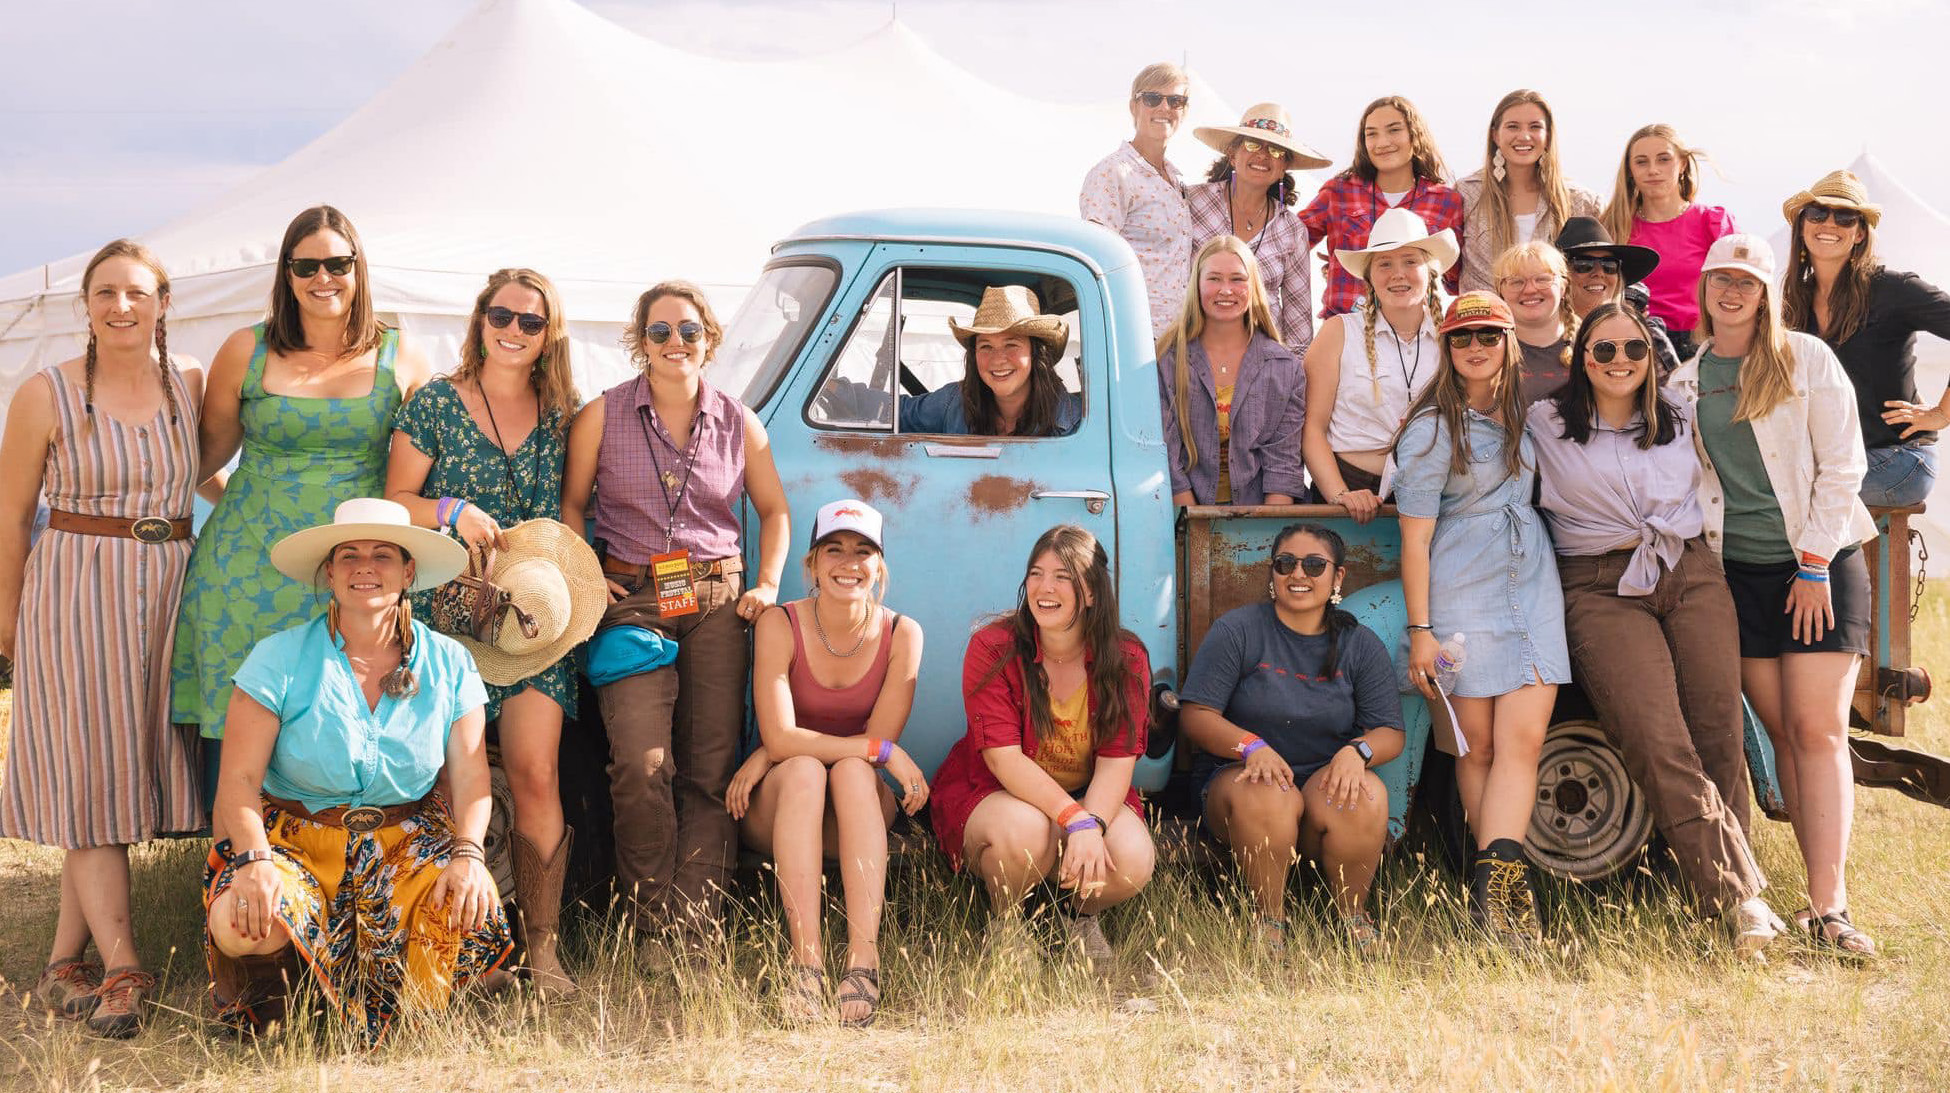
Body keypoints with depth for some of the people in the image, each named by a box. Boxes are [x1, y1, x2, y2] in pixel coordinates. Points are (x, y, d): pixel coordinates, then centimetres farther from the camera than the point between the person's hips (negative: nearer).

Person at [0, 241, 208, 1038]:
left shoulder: (193, 384, 4)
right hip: (76, 591, -4)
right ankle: (121, 970, -2)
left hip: (169, 592, 4)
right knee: (93, 775, -4)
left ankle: (65, 962, 14)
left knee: (134, 763, 5)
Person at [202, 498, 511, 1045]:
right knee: (240, 925, -33)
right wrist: (255, 860, -26)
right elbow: (239, 779, -8)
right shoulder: (280, 659, -6)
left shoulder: (448, 663, 2)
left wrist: (468, 853, -19)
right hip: (294, 840, -2)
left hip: (407, 844, 2)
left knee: (472, 914, -30)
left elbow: (470, 778, 1)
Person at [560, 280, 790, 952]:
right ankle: (653, 932, -5)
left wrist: (767, 584, 9)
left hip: (716, 603, 2)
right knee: (641, 765, -15)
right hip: (631, 601, -2)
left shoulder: (739, 425, 10)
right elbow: (570, 505, 9)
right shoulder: (602, 416, 4)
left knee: (712, 770, -3)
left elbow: (774, 511, 21)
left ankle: (692, 935, 1)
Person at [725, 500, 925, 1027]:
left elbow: (881, 740, -12)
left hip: (859, 811, 1)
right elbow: (779, 737, -19)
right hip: (778, 809, -1)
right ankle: (804, 958, -45)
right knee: (803, 770, -34)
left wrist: (770, 756, -16)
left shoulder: (901, 634, -6)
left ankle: (864, 955, -46)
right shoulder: (779, 625, -10)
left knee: (852, 771, -32)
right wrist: (882, 751, -24)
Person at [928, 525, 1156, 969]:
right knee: (1024, 830, -38)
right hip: (991, 794, -2)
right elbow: (1003, 757, -22)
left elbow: (1117, 761, -15)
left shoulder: (1126, 659, -8)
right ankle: (1005, 919, -3)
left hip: (1090, 797, 2)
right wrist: (1074, 818, -35)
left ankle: (1079, 912, 9)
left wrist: (1093, 825, -36)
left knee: (1133, 861, -29)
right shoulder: (993, 648, -16)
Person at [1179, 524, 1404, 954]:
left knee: (1367, 797, -32)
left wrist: (1357, 751, -20)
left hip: (1326, 779, 2)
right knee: (1266, 798, -38)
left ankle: (1353, 914, -8)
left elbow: (1390, 734, 4)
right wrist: (1250, 746, -24)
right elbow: (1195, 715, -6)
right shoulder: (1237, 631, -1)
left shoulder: (1361, 645, 8)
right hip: (1239, 774, -2)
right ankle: (1270, 920, -17)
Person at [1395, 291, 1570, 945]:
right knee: (1477, 747, 0)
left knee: (1523, 741, -11)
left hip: (1533, 585, 5)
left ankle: (1494, 879, -20)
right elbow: (1414, 538, -8)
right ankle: (1497, 881, 6)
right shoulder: (1431, 431, -7)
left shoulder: (1520, 410, 10)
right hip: (1463, 594, -4)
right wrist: (1420, 631, -11)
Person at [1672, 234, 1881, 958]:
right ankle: (1825, 891, 2)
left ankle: (1828, 906, -16)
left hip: (1821, 565, -3)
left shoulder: (1806, 359, 0)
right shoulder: (1684, 382, 10)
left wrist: (1814, 566, -9)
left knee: (1819, 730, -11)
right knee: (1783, 733, 0)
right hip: (1738, 573, 3)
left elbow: (1842, 466, -4)